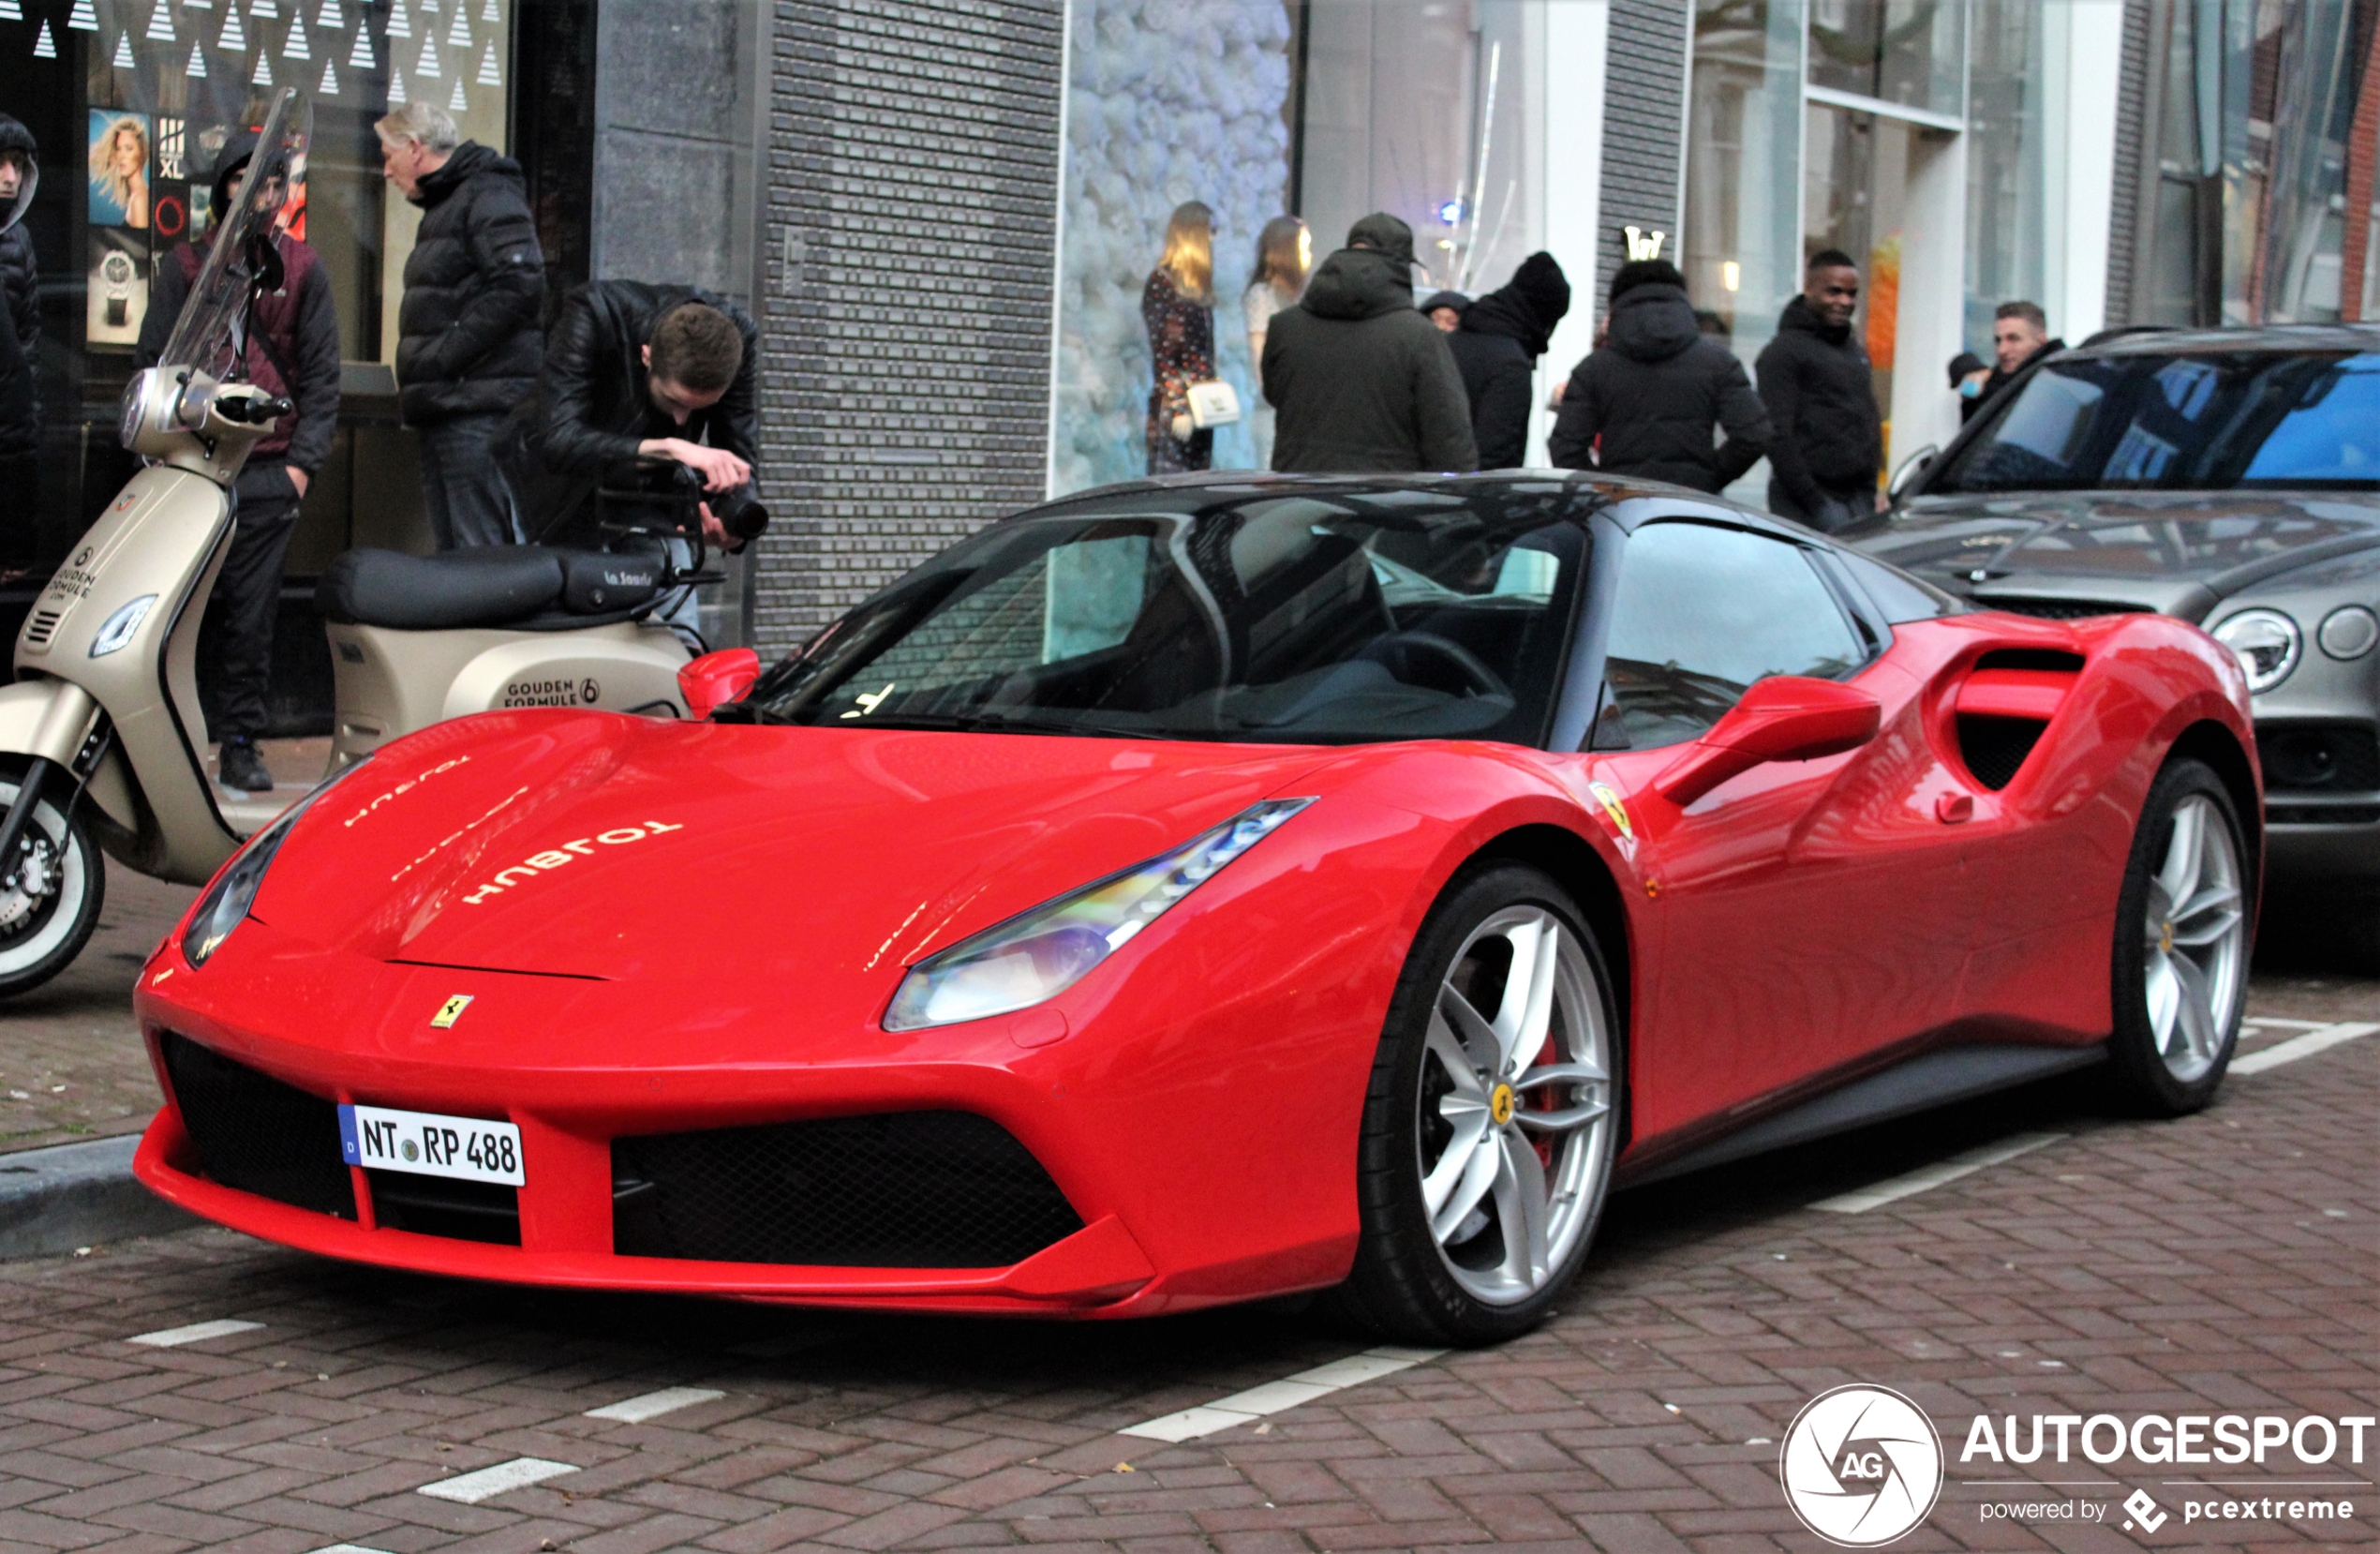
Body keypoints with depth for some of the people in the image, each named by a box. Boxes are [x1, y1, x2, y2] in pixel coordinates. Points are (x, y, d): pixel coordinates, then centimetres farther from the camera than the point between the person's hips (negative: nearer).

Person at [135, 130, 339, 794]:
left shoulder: (303, 269, 12)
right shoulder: (186, 264, 12)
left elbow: (322, 375, 10)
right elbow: (153, 359, 11)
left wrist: (302, 462, 0)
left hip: (268, 471, 0)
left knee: (251, 614, -3)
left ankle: (241, 743, 3)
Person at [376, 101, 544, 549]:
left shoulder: (488, 195, -6)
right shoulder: (443, 206, 26)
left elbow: (519, 285, -20)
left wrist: (443, 356, -20)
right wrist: (417, 370, 14)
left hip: (479, 406, -10)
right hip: (445, 410, 10)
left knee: (483, 558, -15)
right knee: (451, 551, 8)